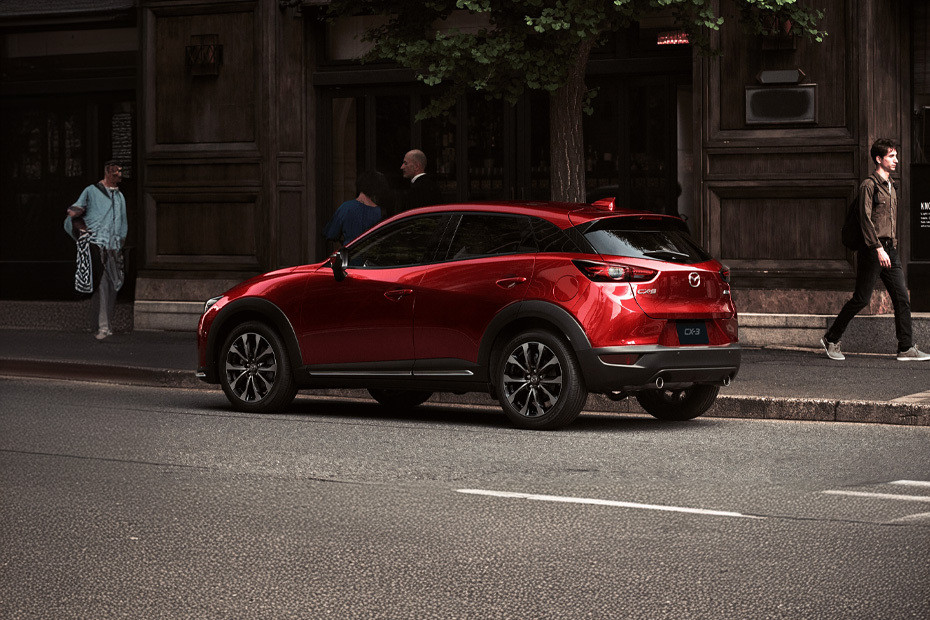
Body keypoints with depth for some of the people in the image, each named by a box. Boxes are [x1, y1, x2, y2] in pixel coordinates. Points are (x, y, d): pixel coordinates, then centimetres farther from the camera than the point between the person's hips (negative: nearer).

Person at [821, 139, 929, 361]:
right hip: (872, 249, -8)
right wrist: (878, 248, -22)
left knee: (902, 298, 0)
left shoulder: (891, 186, 18)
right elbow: (866, 219, -16)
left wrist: (891, 246, 19)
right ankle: (831, 339, 11)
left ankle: (906, 348, 1)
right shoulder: (869, 185, -9)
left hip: (890, 251, 8)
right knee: (861, 299, -3)